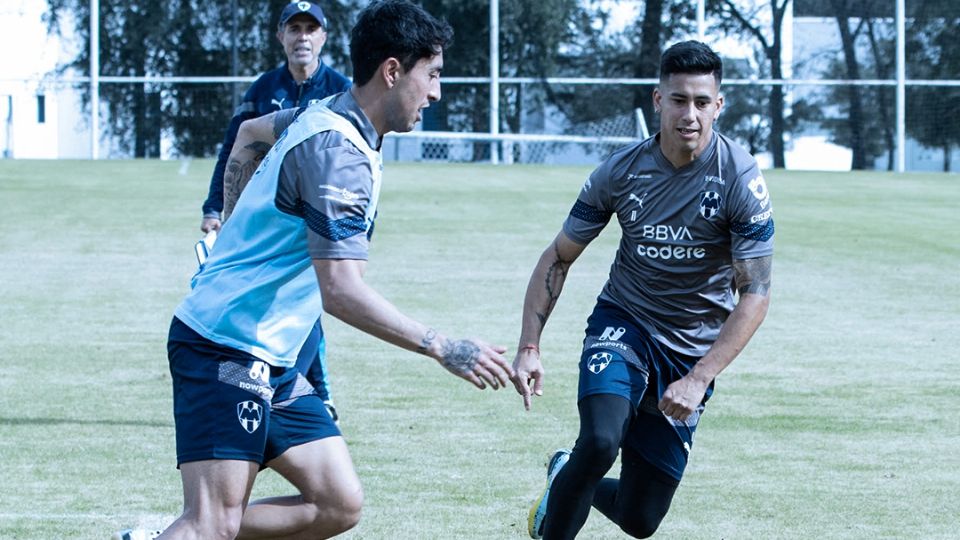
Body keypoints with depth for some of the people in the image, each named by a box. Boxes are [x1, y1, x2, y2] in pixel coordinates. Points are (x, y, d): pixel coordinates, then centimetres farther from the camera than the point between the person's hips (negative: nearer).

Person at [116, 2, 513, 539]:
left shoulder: (324, 116, 10)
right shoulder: (338, 152, -20)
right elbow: (342, 290, -28)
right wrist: (443, 348, -27)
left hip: (273, 363, 10)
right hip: (227, 351, -10)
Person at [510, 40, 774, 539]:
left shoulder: (740, 180, -16)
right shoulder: (621, 171, -10)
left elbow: (754, 295, -16)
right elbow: (558, 259, 2)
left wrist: (699, 379, -25)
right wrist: (529, 347, -9)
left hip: (693, 349, 0)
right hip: (622, 324, 0)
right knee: (600, 441, -31)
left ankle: (567, 477, 35)